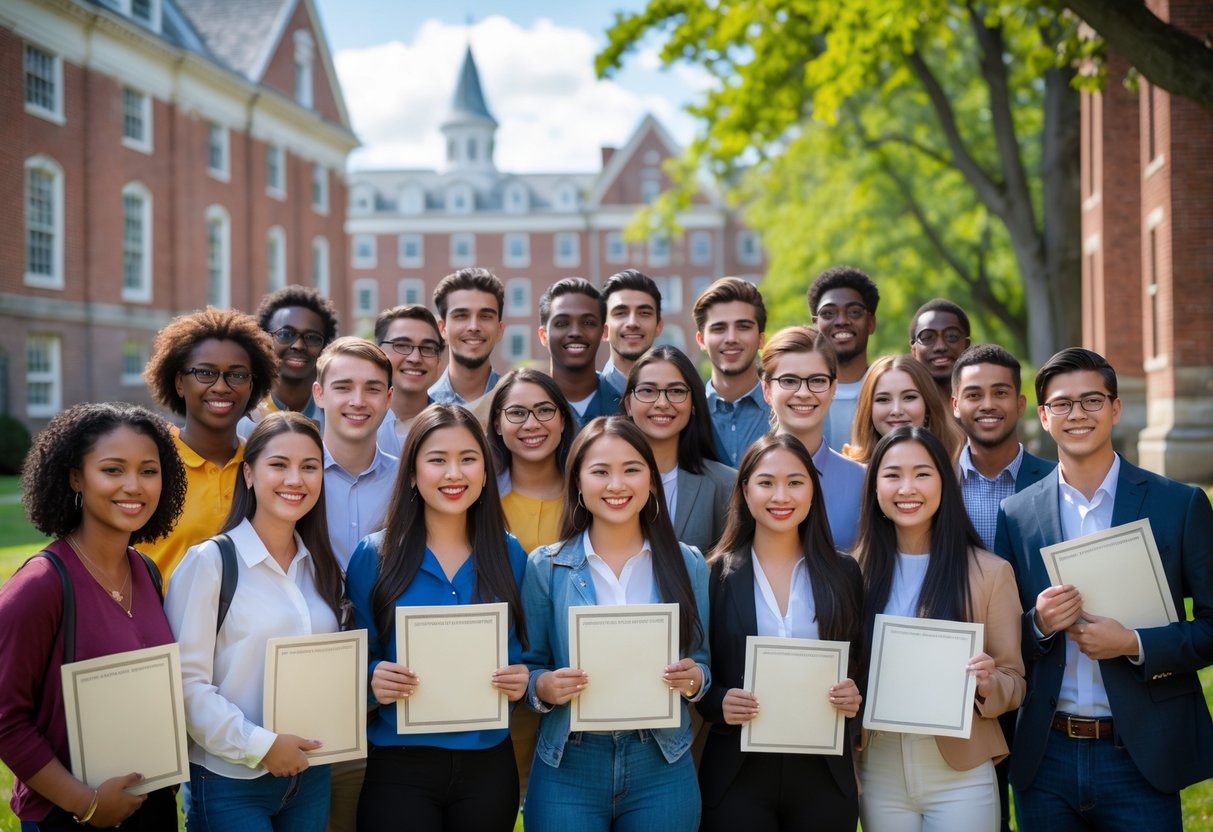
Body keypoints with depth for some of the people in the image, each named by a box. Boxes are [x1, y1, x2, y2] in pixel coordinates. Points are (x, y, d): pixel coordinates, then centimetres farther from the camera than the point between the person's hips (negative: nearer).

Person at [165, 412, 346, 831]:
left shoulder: (321, 567, 8)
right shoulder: (210, 561, -10)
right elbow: (187, 681, -15)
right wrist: (259, 744, -17)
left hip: (310, 776, 5)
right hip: (229, 781, -5)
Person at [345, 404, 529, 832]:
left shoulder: (510, 555, 3)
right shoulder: (374, 556, -3)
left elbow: (522, 653, 11)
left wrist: (523, 681, -10)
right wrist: (372, 679, -19)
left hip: (488, 763, 2)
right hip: (400, 765, -2)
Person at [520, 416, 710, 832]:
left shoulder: (688, 565, 4)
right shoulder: (545, 566, -1)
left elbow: (702, 662, 9)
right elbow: (528, 666, 3)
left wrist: (693, 679, -12)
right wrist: (543, 687, -18)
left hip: (662, 768, 1)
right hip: (568, 767, -1)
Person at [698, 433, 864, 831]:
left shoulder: (843, 573, 5)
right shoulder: (715, 574, -2)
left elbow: (862, 667, 9)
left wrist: (854, 697, -11)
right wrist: (719, 703, -18)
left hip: (824, 773, 2)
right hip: (736, 775, -2)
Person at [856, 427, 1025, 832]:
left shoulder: (990, 571, -4)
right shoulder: (858, 570, 2)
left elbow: (1014, 681, 0)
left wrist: (987, 684, -20)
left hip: (960, 774, -2)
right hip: (880, 773, 2)